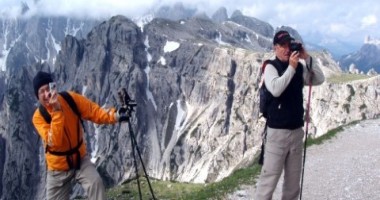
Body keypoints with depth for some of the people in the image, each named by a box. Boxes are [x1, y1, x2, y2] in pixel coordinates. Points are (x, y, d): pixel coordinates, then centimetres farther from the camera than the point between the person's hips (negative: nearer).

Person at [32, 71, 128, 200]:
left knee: (95, 182, -27)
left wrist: (115, 115, -34)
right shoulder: (38, 117, -19)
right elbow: (54, 142, -32)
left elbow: (94, 111, -15)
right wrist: (56, 111, -39)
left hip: (80, 158, 0)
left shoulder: (70, 98, -14)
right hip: (58, 167, 0)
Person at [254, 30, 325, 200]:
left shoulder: (300, 67, 6)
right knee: (270, 176, -6)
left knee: (293, 178, 15)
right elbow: (276, 89, -25)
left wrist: (307, 57, -8)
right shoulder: (271, 67, -9)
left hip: (297, 130, 6)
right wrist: (291, 67, -23)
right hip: (278, 131, -6)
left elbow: (319, 80, -1)